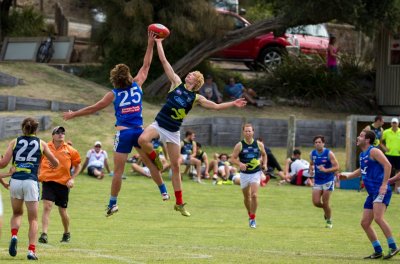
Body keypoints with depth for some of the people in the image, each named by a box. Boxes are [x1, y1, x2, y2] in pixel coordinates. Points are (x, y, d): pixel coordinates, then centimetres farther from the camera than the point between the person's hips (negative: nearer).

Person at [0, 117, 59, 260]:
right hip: (31, 182, -1)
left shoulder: (14, 142, 7)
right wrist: (52, 164, 41)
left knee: (17, 213, 23)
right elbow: (55, 163, 18)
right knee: (33, 219, 7)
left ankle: (14, 236, -4)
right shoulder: (41, 143, 8)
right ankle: (31, 250, -6)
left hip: (15, 181, 1)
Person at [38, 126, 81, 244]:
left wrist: (72, 179, -1)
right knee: (47, 207, -16)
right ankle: (44, 234, -18)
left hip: (63, 183, 1)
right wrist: (38, 175, 6)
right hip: (48, 181, -1)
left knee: (63, 211, 9)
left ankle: (67, 233, 33)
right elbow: (38, 162, 16)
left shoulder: (70, 150, 1)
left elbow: (77, 166, 11)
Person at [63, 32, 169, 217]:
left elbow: (94, 108, 5)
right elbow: (146, 65, 15)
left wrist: (73, 114, 15)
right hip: (139, 131, 2)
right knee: (150, 163, 16)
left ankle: (112, 203, 1)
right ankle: (164, 191, 18)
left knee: (118, 171, -1)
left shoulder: (114, 94, 1)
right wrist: (150, 44, 21)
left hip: (123, 133, -2)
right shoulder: (137, 85, 5)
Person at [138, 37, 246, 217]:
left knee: (175, 166, 4)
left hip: (173, 132, 1)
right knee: (143, 139, -35)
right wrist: (159, 43, 1)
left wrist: (232, 104, 2)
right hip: (158, 125, -1)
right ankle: (155, 159, -2)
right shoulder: (177, 83, 5)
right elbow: (164, 62, 3)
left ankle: (179, 203, 13)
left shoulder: (196, 98, 7)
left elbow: (215, 106, 10)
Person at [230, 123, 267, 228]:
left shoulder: (259, 144, -1)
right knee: (246, 197, 12)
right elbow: (233, 158, -6)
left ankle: (253, 219, -6)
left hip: (256, 173, -1)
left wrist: (264, 164, 0)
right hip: (244, 173, 1)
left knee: (254, 195, -16)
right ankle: (250, 215, 35)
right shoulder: (239, 145, -6)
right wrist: (240, 164, -25)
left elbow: (264, 155, 17)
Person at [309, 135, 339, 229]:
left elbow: (336, 167, -16)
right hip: (317, 181, 5)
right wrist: (311, 170, -2)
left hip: (328, 181, -4)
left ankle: (329, 221, 15)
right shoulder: (312, 154, 2)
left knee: (325, 203, -6)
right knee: (316, 202, -4)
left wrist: (325, 170, -29)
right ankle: (326, 210, 30)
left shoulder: (329, 153, -13)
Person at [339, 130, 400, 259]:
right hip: (372, 193, 10)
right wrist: (347, 176, 24)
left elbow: (387, 165, -19)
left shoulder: (373, 151, -9)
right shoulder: (362, 155, 18)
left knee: (378, 218, -25)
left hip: (381, 191, -10)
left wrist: (384, 184, -24)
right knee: (365, 223, 8)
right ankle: (378, 251, 15)